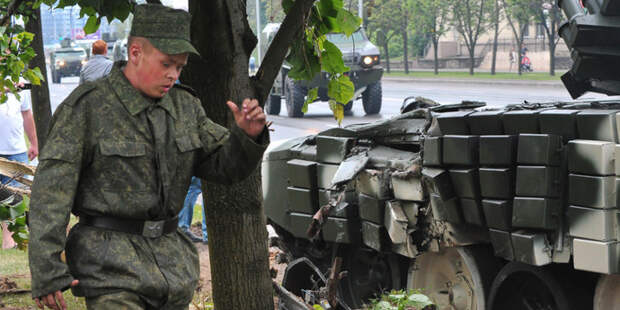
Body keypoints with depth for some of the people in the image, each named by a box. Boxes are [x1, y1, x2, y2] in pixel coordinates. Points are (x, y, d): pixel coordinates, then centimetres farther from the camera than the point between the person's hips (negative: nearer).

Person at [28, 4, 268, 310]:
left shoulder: (183, 106, 7)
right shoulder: (85, 107, -11)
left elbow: (225, 166, 11)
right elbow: (51, 191, -13)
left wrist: (249, 134, -12)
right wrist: (46, 273, -19)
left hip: (170, 257, 6)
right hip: (110, 266, -6)